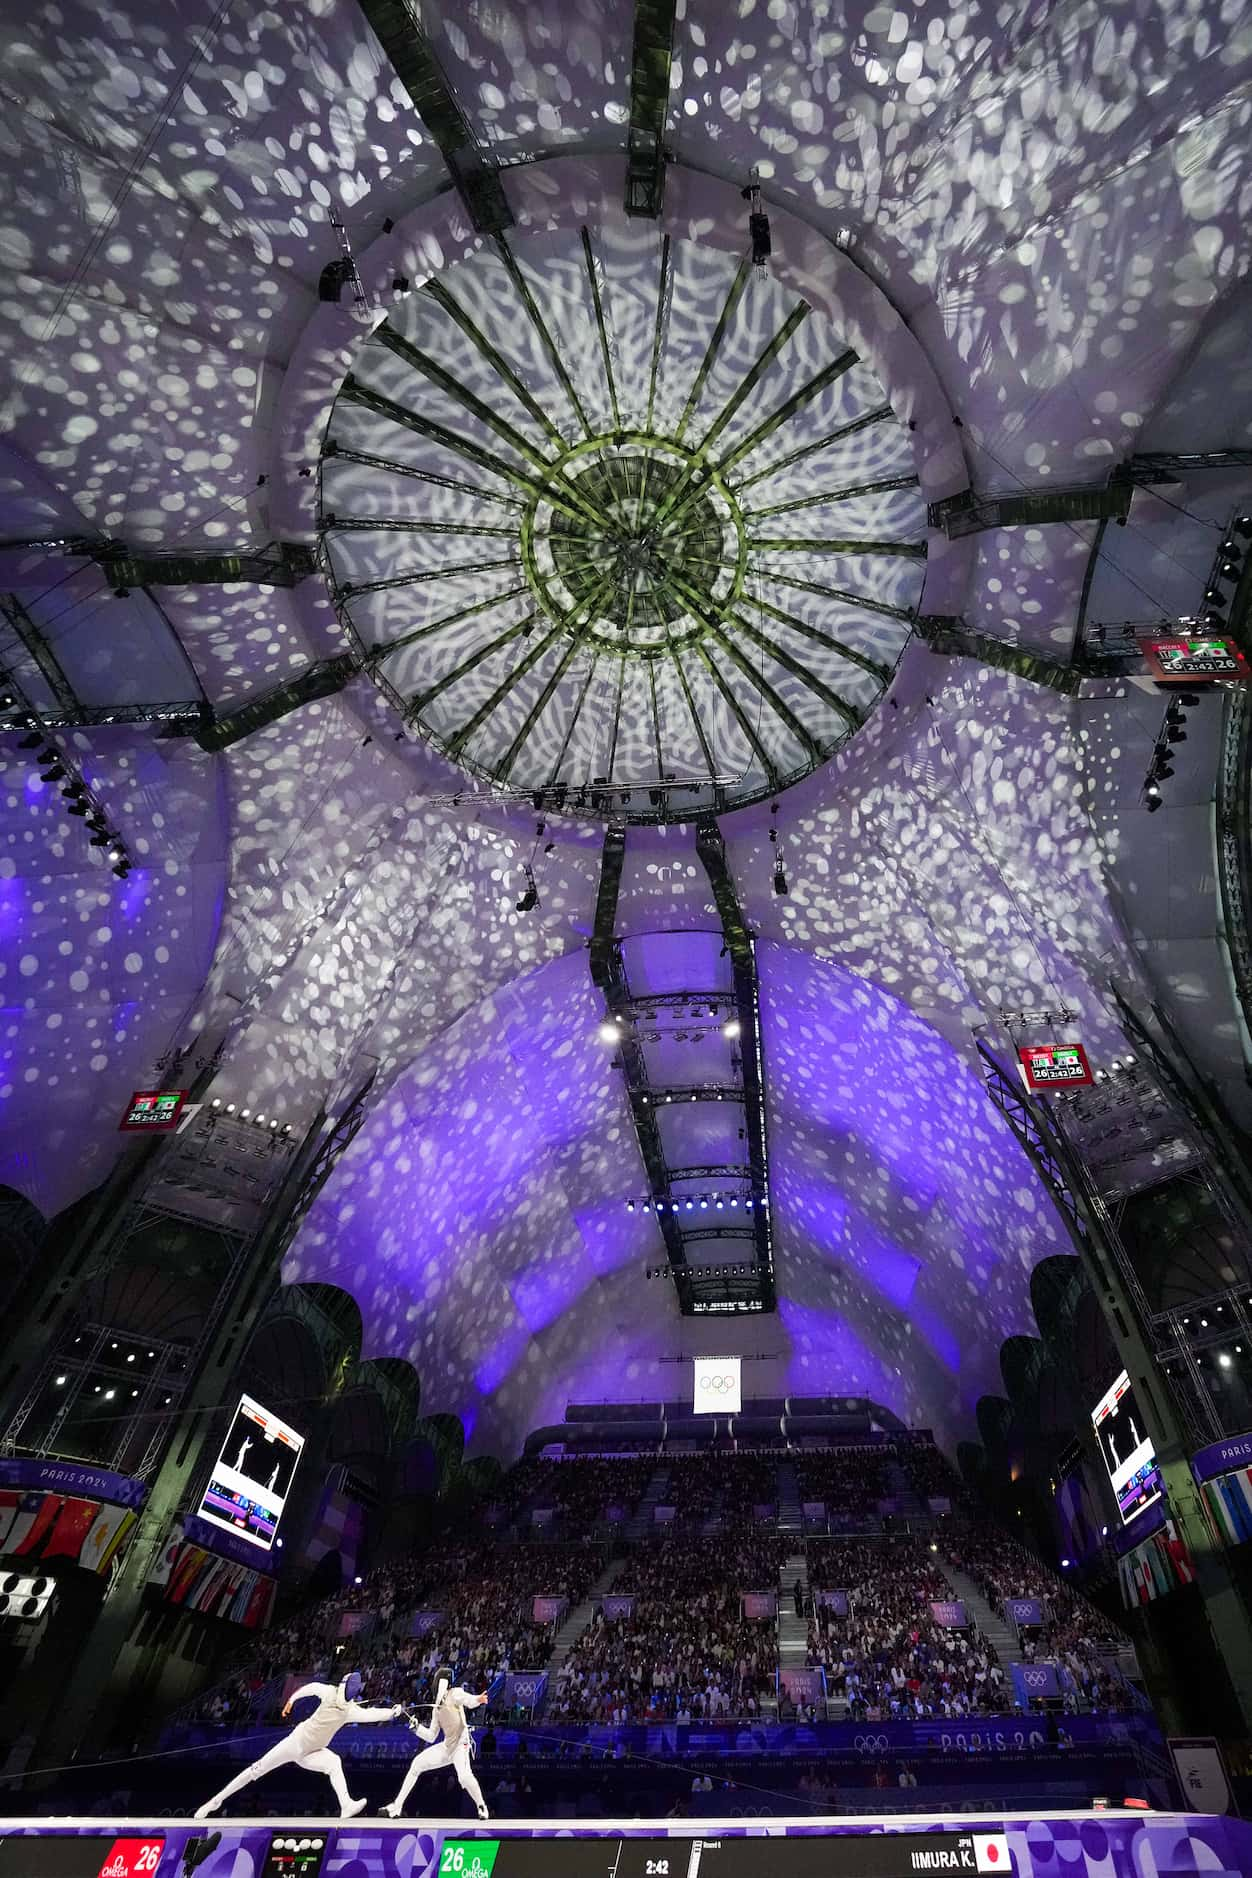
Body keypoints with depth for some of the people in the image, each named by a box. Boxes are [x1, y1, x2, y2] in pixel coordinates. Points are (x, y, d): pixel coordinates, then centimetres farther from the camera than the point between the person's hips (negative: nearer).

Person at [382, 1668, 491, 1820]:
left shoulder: (455, 1694, -11)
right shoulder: (437, 1707, 13)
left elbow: (468, 1700, -34)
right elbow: (431, 1736, 15)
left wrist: (478, 1700, -57)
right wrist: (416, 1727, -1)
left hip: (461, 1745, -8)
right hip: (446, 1747, 8)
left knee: (464, 1776, -31)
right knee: (416, 1764, 2)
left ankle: (481, 1806, -4)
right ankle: (397, 1806, 17)